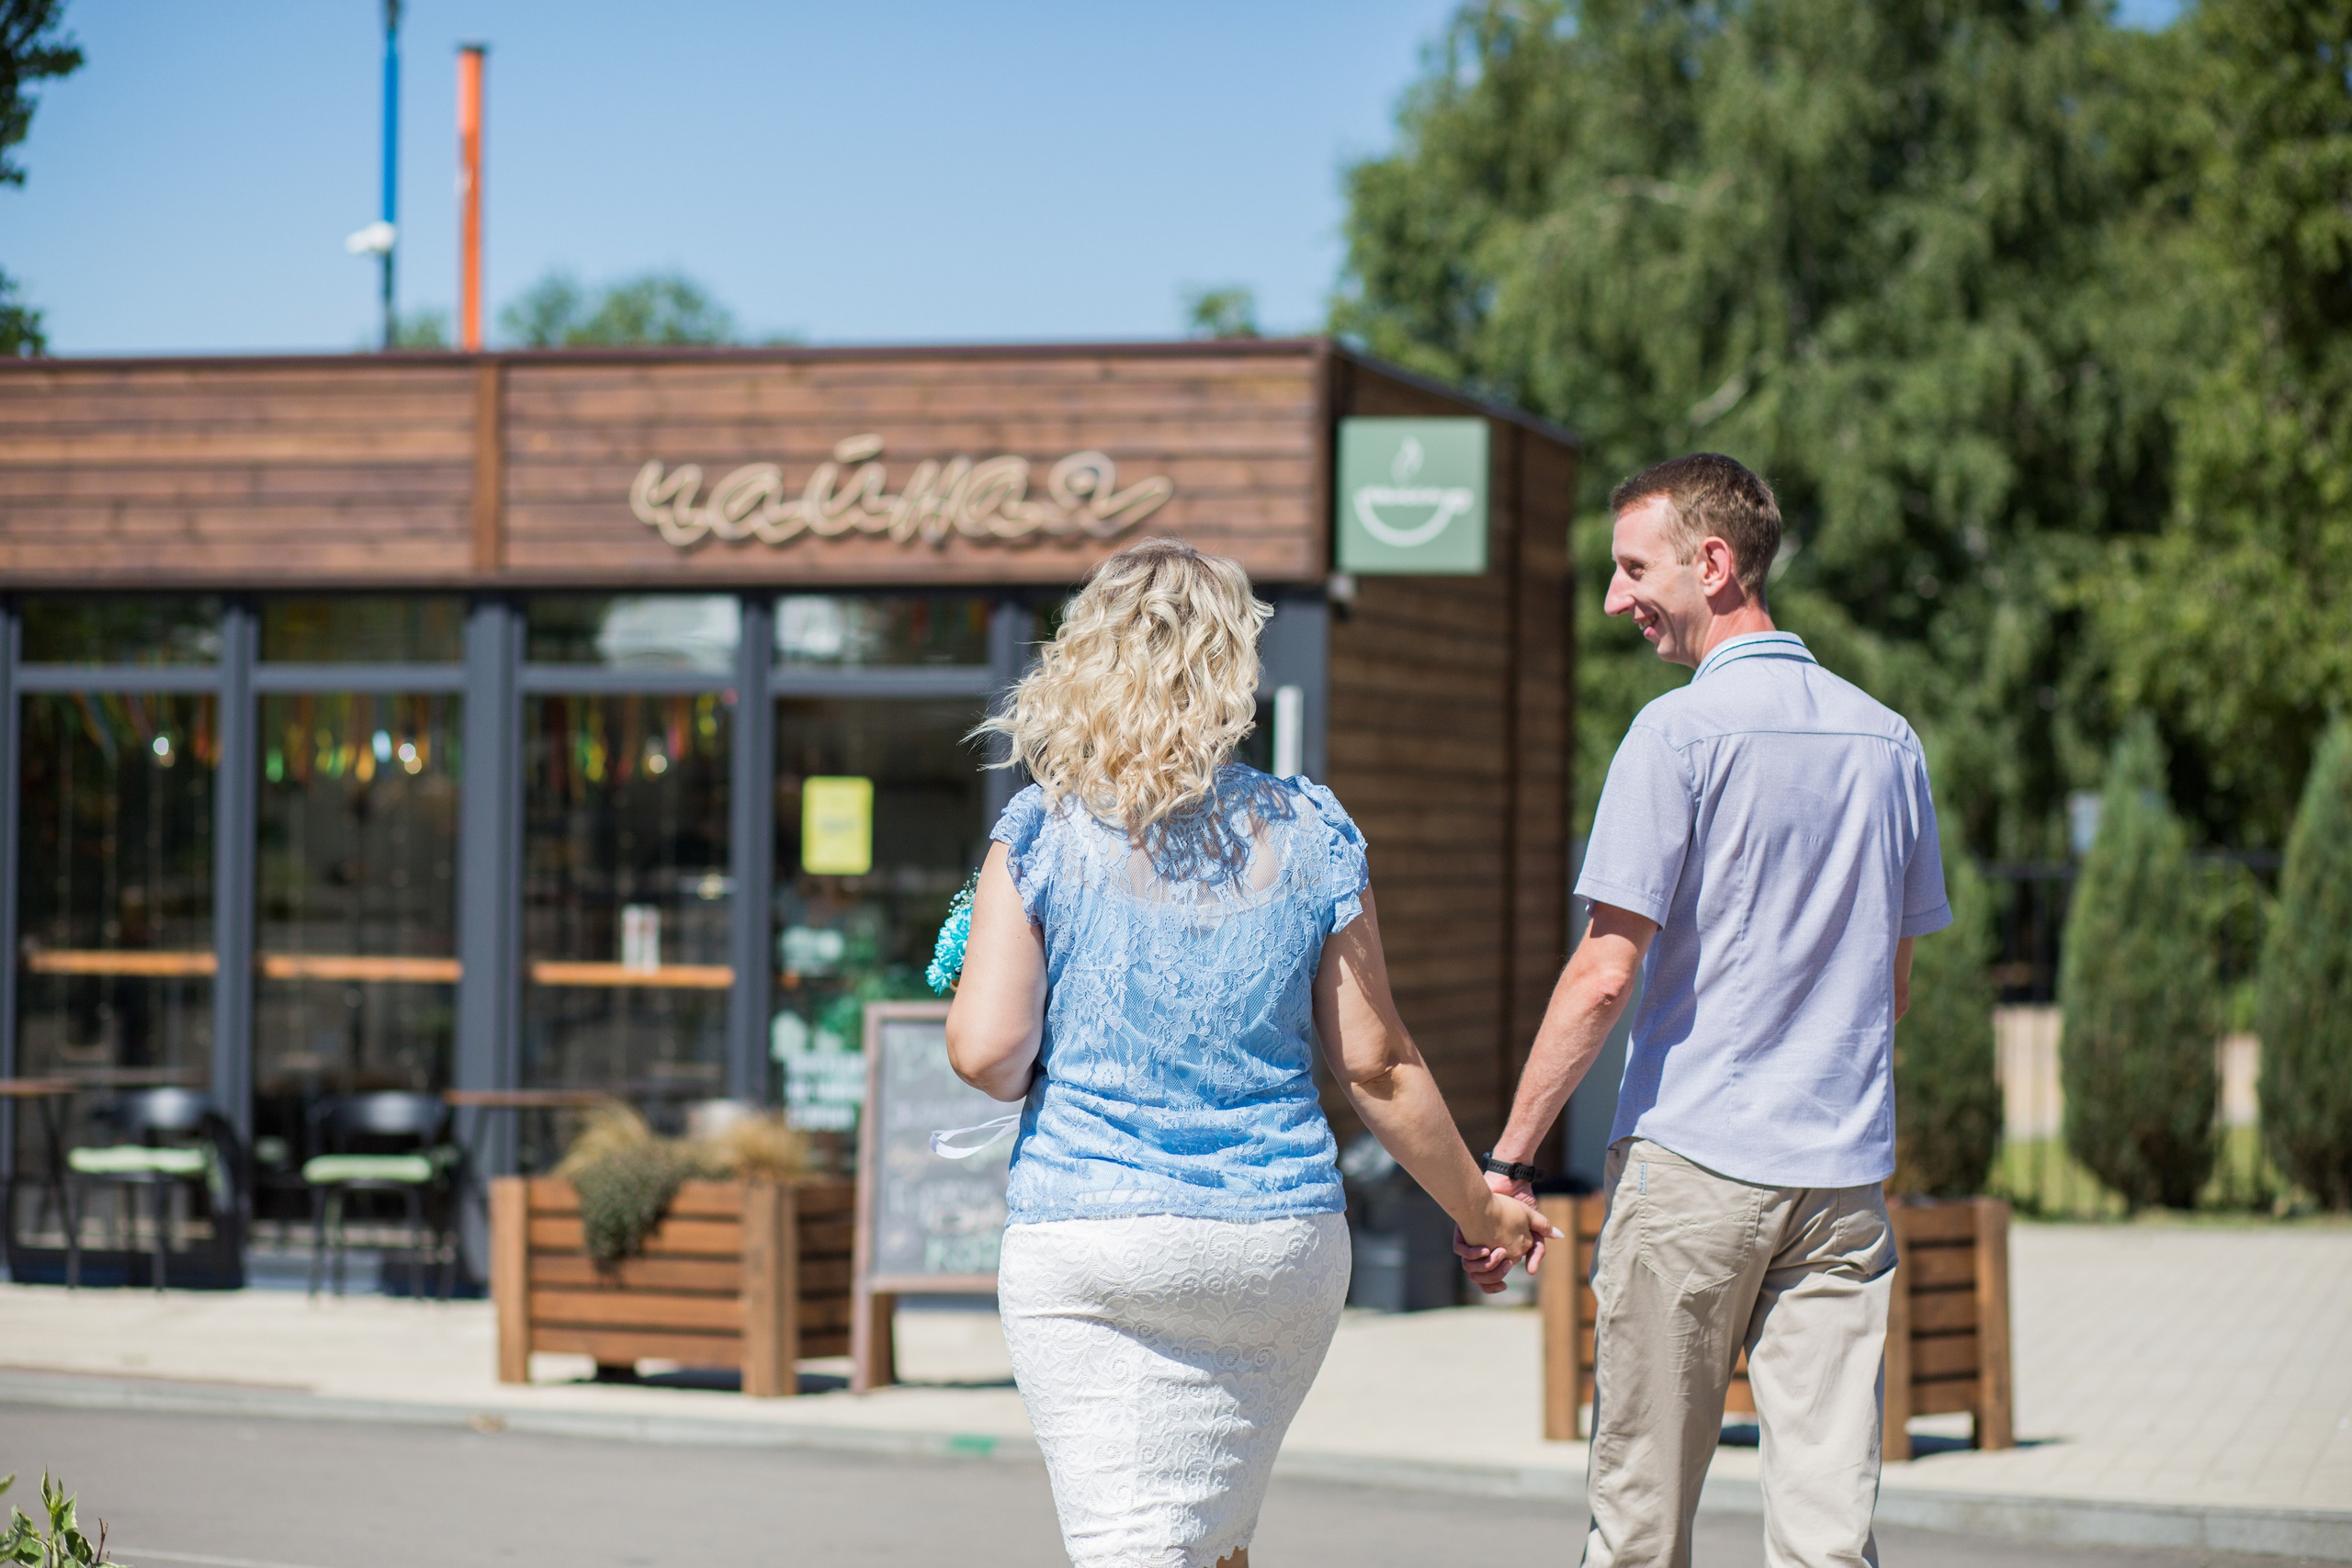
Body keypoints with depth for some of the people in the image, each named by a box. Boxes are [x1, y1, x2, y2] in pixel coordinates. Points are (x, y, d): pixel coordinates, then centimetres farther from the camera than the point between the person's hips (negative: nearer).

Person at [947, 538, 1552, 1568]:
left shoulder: (1043, 833, -3)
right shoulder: (1309, 836, 2)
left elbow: (985, 1054, -9)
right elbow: (1374, 1063, 4)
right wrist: (1478, 1207, 17)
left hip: (1085, 1242, -2)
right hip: (1281, 1241, 3)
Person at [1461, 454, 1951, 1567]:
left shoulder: (1679, 733, -8)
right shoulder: (1887, 740, 10)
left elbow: (1606, 974, -13)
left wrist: (1505, 1160, -9)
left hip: (1691, 1158, -5)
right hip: (1845, 1172, 5)